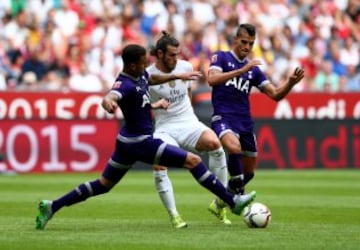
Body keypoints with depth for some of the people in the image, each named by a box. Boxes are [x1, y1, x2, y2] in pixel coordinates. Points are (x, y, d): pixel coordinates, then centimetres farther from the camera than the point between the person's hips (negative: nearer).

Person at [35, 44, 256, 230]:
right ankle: (232, 201, 0)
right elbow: (111, 96, -48)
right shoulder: (125, 84, -26)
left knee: (103, 184, 18)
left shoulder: (140, 75, 2)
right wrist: (108, 102, -70)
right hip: (140, 143, -10)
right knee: (193, 161, -6)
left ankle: (52, 207, 15)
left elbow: (153, 78, 27)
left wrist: (178, 76, 28)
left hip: (129, 140, 10)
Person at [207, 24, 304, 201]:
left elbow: (275, 94, 11)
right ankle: (236, 187, -17)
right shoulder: (221, 57, 2)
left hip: (245, 122, 6)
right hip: (223, 118, -6)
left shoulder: (253, 69, 15)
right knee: (234, 148, -37)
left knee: (248, 172, 9)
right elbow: (212, 79, -16)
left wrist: (291, 83, -9)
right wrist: (241, 71, -23)